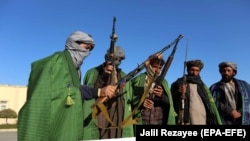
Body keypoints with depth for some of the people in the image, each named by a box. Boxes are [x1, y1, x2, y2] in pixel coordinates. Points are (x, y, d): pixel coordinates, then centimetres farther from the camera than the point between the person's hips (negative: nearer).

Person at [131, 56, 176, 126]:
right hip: (140, 122, -2)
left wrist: (162, 96, -18)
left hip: (160, 122, 3)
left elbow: (169, 103, 3)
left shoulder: (163, 82, 10)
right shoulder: (137, 80, 1)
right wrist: (140, 103, -19)